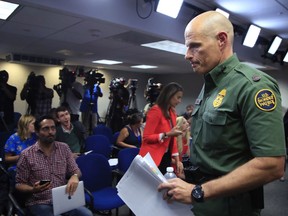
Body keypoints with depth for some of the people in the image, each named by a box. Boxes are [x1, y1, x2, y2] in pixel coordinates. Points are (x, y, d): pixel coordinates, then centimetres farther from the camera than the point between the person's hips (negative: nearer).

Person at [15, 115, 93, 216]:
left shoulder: (64, 148, 4)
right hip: (39, 203, -2)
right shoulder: (26, 155, -4)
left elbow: (75, 170, 9)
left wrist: (74, 176, -15)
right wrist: (33, 189, -20)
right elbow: (19, 184, 2)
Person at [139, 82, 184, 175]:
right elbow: (146, 137, -16)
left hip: (165, 157, 8)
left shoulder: (172, 112, 9)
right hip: (153, 158, -8)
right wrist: (167, 134, -24)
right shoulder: (156, 110, -15)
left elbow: (172, 139, 12)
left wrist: (177, 160, 8)